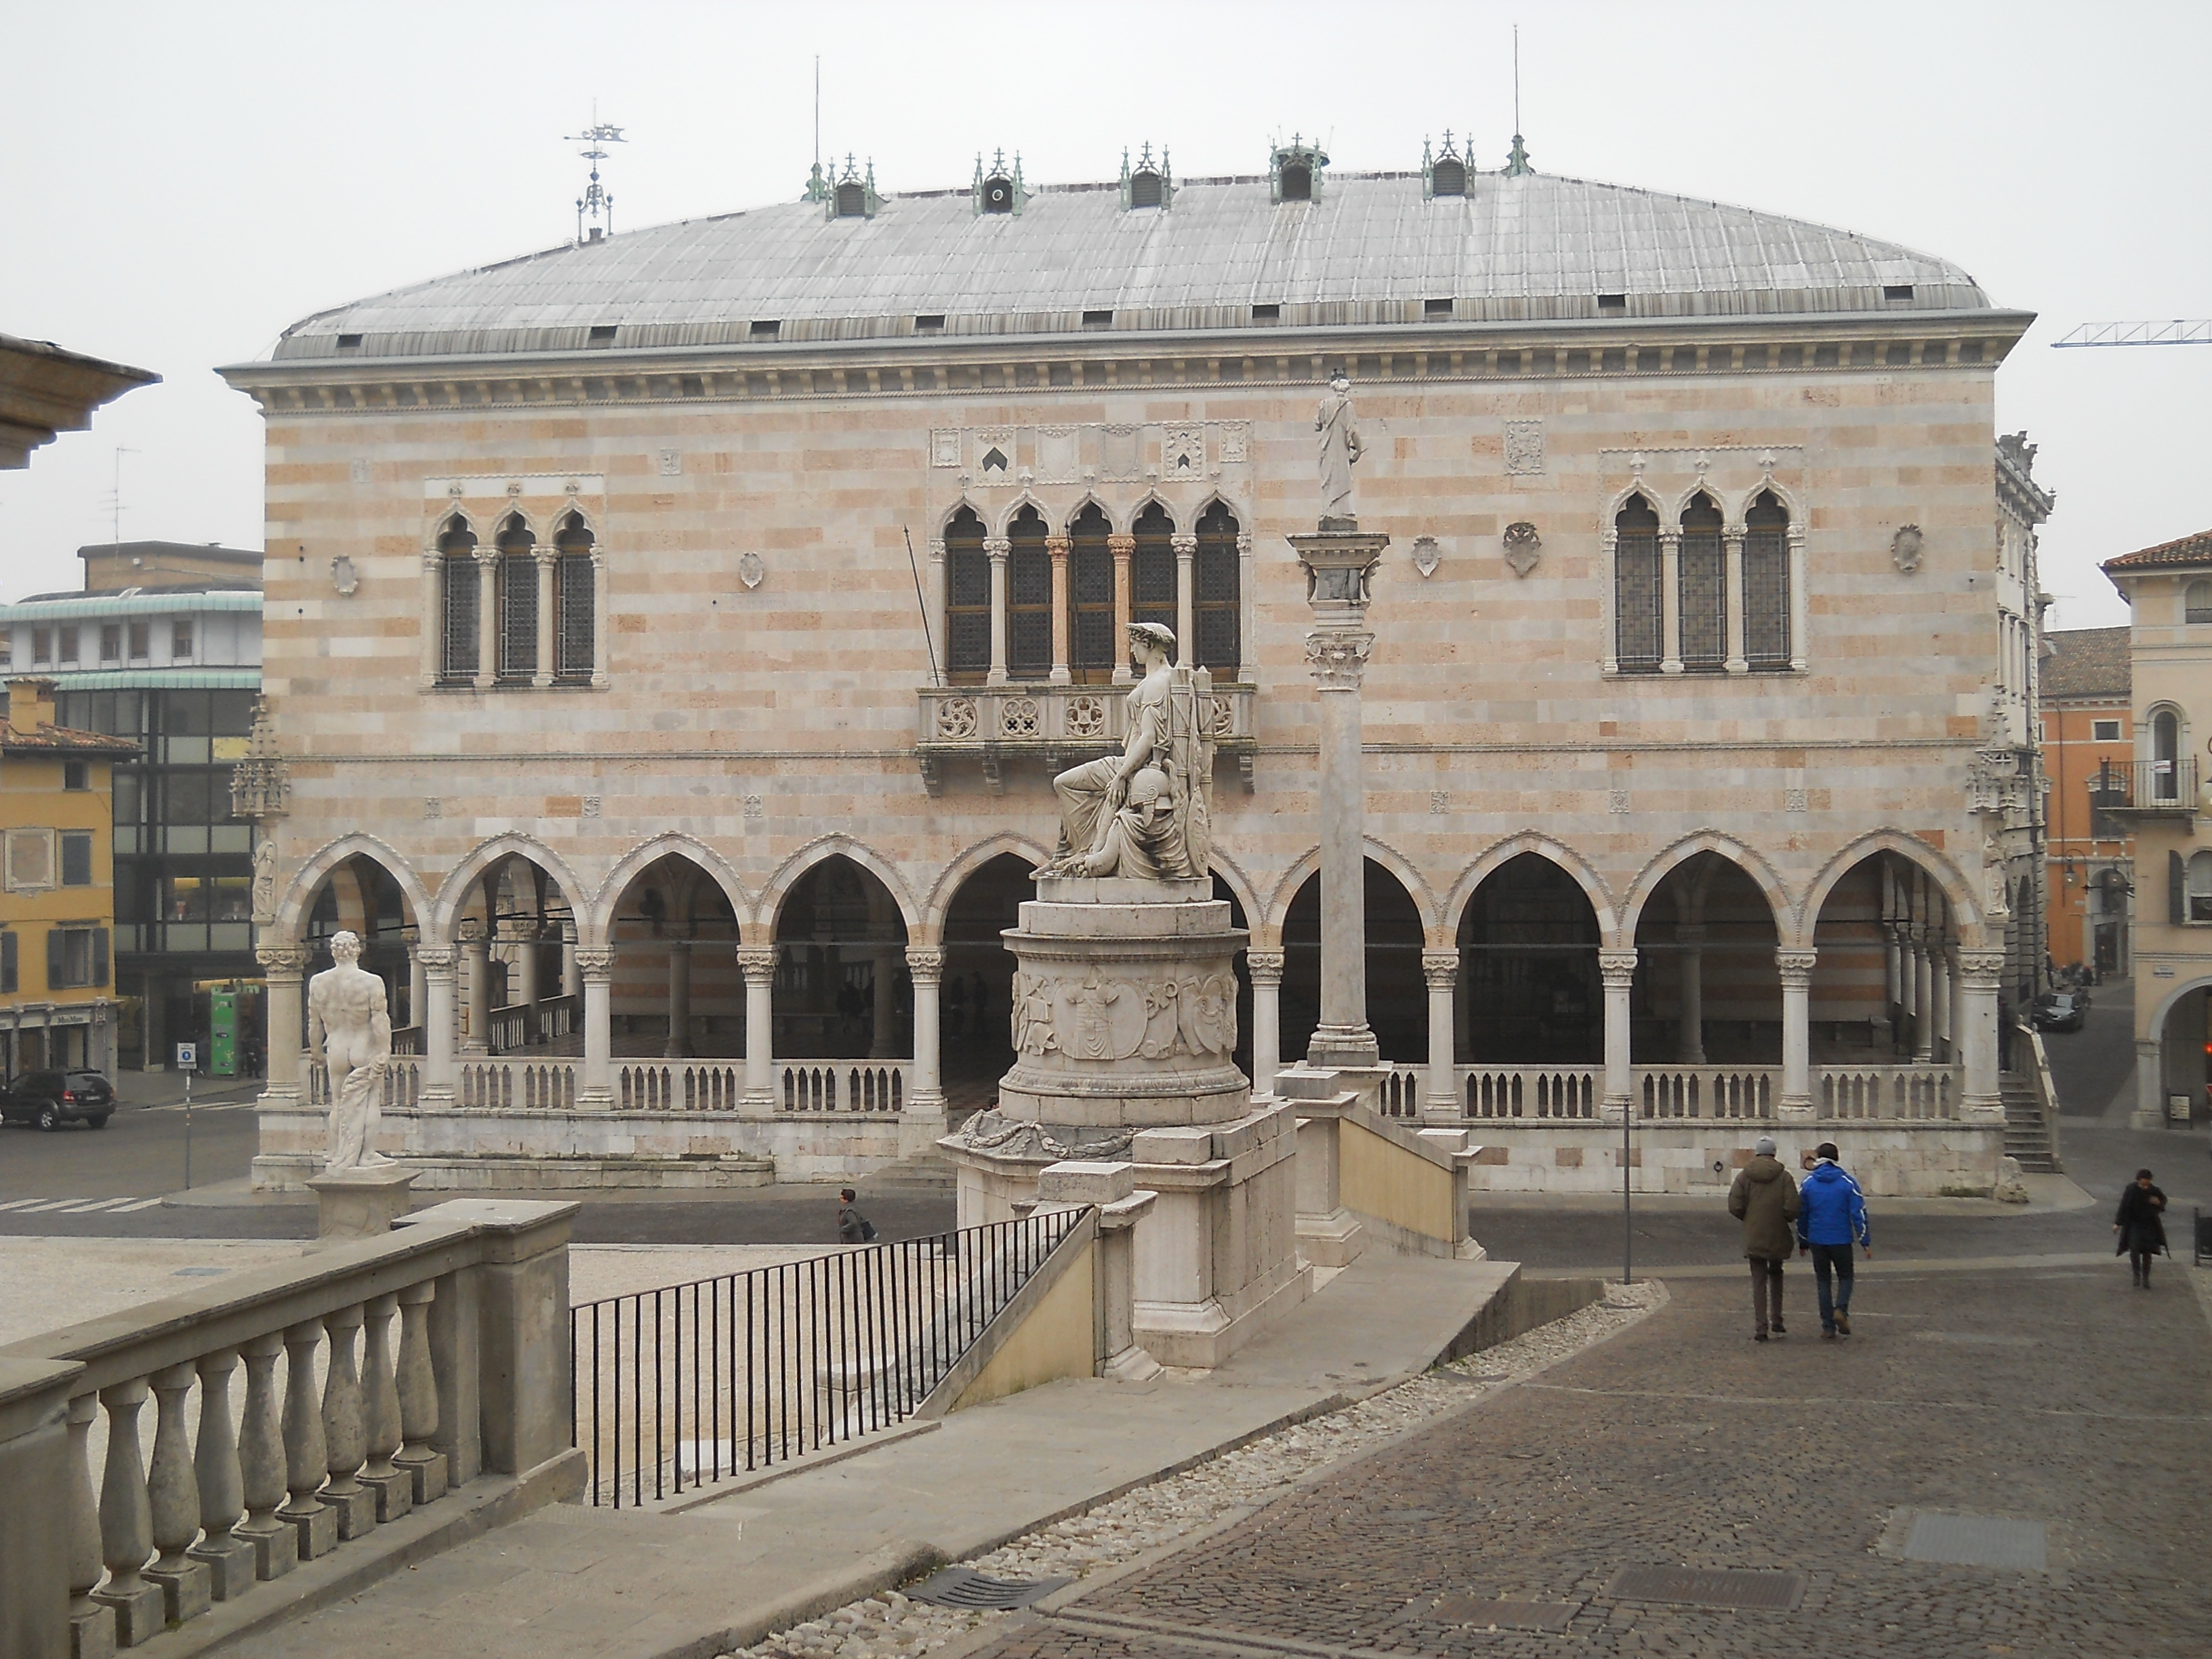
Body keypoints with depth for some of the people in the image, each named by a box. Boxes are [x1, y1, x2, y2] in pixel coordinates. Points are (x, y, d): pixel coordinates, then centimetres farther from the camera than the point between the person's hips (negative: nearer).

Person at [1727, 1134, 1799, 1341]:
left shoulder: (1744, 1176, -3)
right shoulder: (1784, 1177, -6)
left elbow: (1735, 1206, -8)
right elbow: (1792, 1209, -13)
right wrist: (1785, 1219, 10)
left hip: (1753, 1239, 0)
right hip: (1778, 1238, 0)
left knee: (1759, 1282, 5)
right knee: (1776, 1276, 21)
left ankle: (1760, 1328, 0)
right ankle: (1777, 1322, 20)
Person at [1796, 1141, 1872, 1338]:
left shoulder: (1808, 1184, 1)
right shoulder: (1848, 1183, -5)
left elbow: (1801, 1215, 7)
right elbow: (1859, 1213, -7)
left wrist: (1803, 1242, 18)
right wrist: (1865, 1241, -2)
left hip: (1817, 1240, 1)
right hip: (1842, 1239, -1)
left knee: (1823, 1281, 10)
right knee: (1845, 1277, 15)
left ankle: (1828, 1327, 6)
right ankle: (1841, 1309, -11)